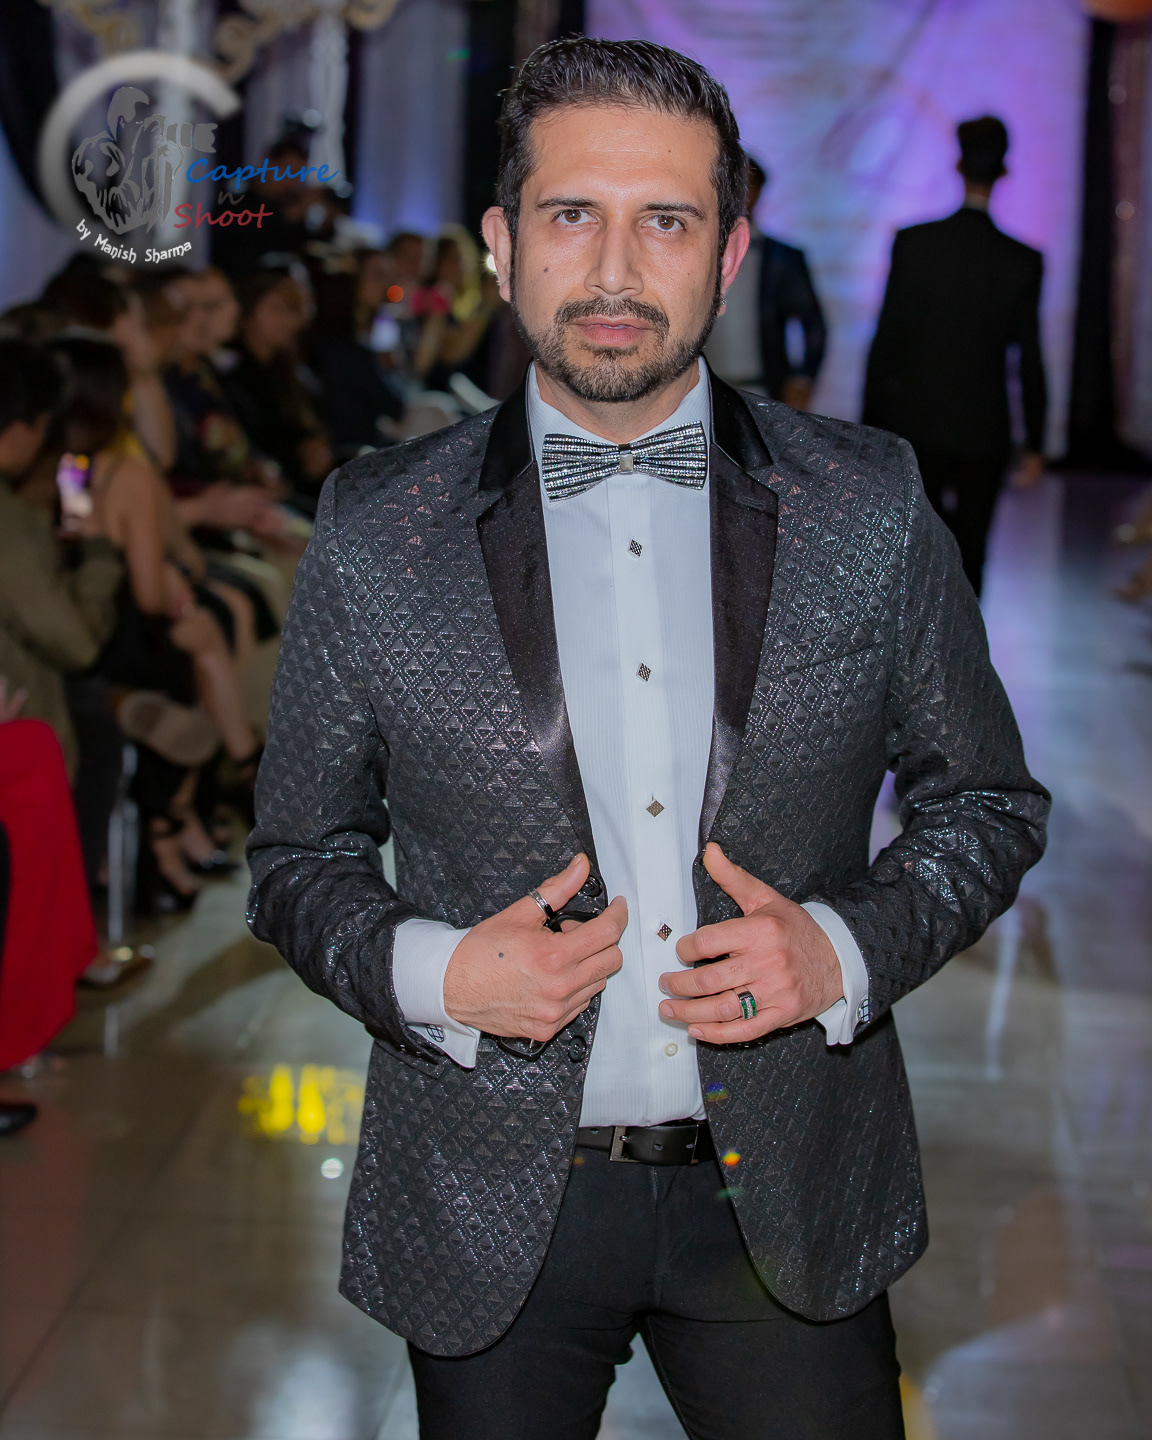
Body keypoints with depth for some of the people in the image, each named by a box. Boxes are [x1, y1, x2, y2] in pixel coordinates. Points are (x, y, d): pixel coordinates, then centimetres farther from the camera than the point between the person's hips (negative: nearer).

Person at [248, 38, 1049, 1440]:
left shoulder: (871, 508, -3)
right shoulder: (376, 533, -4)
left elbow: (985, 801, 7)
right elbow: (299, 856, 4)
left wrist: (845, 951, -11)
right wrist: (432, 976, -15)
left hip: (789, 1205, 1)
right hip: (490, 1210, 0)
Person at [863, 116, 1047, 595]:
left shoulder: (912, 242, -7)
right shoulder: (1024, 260, -6)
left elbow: (885, 339, -5)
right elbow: (1030, 361, -3)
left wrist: (869, 425, 3)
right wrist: (1034, 445, 6)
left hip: (914, 426, 0)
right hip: (984, 432, 0)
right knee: (969, 553, 12)